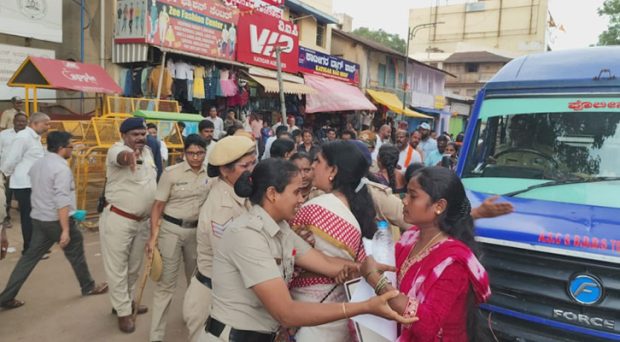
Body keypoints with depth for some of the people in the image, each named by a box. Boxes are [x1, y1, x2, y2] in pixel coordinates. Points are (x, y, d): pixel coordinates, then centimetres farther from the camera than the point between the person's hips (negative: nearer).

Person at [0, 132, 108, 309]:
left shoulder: (38, 163, 9)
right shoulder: (61, 168, -19)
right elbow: (62, 201, -25)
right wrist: (65, 230, -26)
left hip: (38, 218, 8)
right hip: (57, 220, -8)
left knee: (30, 257, 12)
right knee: (76, 254, 10)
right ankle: (88, 286, 26)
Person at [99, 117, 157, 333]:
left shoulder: (147, 151, 8)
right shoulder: (117, 149, -15)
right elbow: (121, 157, -43)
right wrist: (129, 156, -67)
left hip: (142, 221, 7)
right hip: (118, 220, -7)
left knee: (134, 267, 20)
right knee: (118, 268, 5)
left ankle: (127, 301, 39)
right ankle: (123, 312, 18)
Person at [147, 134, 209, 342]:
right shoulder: (171, 173, -12)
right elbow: (158, 206, -10)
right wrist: (153, 237, -15)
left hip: (196, 230, 4)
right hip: (171, 229, -4)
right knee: (166, 282, 1)